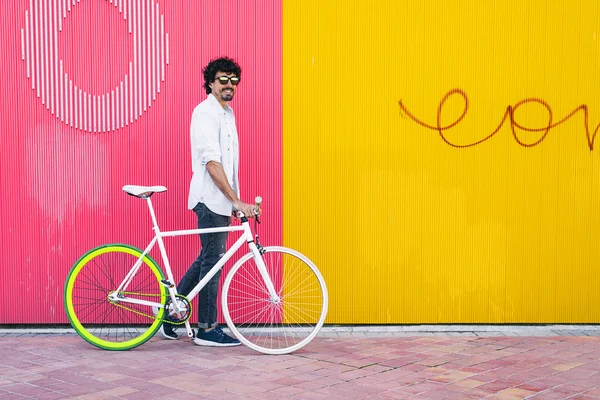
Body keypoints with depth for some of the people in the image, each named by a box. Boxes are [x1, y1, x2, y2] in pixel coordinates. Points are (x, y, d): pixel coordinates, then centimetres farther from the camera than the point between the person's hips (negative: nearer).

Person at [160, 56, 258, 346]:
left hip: (221, 200, 9)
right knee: (213, 260, -3)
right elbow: (212, 163, -22)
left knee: (208, 259, 13)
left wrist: (232, 203, 19)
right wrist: (236, 201, -26)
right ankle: (207, 330, 7)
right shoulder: (206, 113, -12)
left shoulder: (227, 114, 17)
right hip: (210, 198, -9)